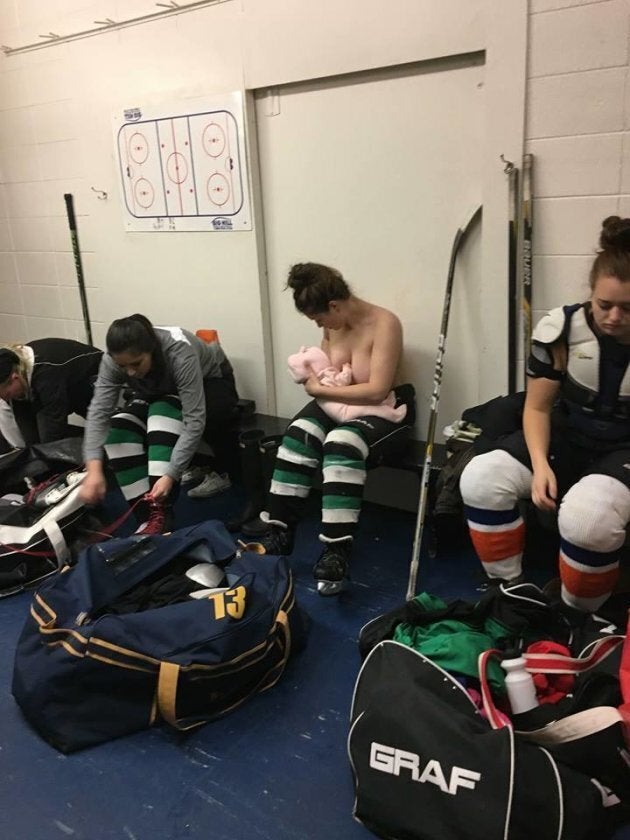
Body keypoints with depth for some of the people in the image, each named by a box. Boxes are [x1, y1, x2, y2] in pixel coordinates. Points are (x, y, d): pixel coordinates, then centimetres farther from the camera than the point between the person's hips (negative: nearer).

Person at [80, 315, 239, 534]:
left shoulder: (180, 353, -38)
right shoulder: (113, 360, -24)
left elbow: (195, 421, -40)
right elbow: (98, 412, -30)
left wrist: (170, 475, -46)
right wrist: (94, 469, -43)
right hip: (160, 395, 5)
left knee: (162, 416, -34)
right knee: (118, 428, -21)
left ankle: (161, 516, -34)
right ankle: (147, 516, -20)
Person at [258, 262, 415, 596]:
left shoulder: (384, 324, -21)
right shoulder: (333, 324, 1)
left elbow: (377, 391, -27)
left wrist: (319, 389, -21)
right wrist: (312, 374, -6)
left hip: (385, 409, -6)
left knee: (341, 443, -36)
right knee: (298, 435, -22)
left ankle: (336, 552, -34)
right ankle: (280, 533, -17)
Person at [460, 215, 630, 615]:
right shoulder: (561, 328, -11)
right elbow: (538, 407, -3)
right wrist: (540, 465, -19)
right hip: (566, 437, 3)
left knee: (588, 514, -36)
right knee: (480, 479, -22)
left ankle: (578, 618, -6)